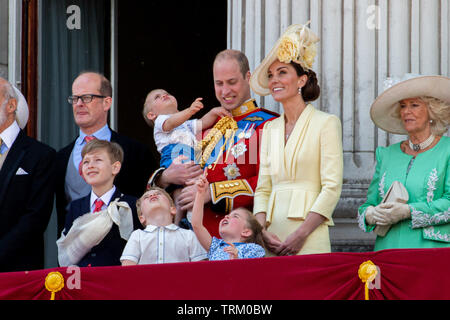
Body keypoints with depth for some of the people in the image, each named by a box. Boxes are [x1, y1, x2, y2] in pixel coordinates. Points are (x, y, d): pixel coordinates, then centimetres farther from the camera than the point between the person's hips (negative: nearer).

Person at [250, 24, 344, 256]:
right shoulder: (270, 128, 17)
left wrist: (301, 234, -15)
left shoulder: (326, 123, 0)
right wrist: (261, 231, -4)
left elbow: (332, 187, -7)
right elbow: (263, 188, 14)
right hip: (271, 239, 5)